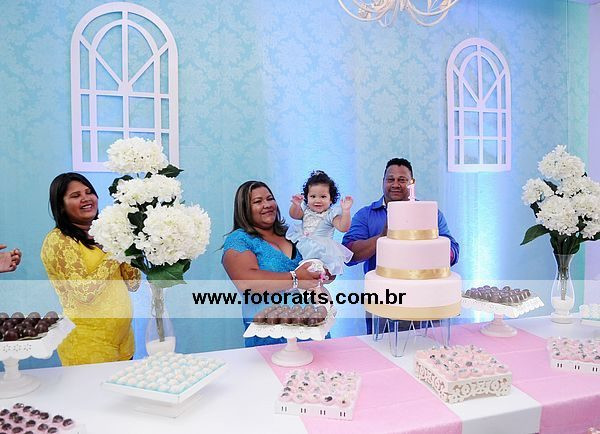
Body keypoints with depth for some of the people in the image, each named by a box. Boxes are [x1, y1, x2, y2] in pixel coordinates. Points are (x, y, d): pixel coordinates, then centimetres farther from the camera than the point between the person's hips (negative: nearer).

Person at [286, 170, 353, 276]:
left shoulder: (331, 214, -5)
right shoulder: (305, 209, 9)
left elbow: (343, 227, -17)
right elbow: (294, 215, 1)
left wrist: (346, 211, -32)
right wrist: (295, 205, -19)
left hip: (322, 245, -6)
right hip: (302, 242, 6)